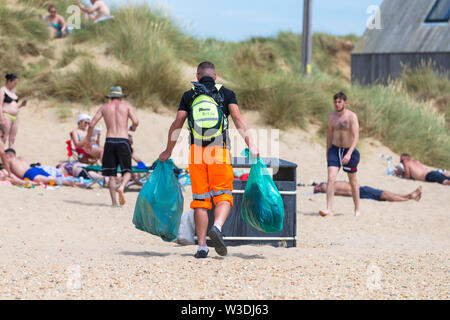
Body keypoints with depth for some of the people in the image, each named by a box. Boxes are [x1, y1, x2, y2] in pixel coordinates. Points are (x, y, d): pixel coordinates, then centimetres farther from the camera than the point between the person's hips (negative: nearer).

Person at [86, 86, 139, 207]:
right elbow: (136, 121, -5)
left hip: (109, 142, 1)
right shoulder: (127, 106, 10)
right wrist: (133, 127, 18)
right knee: (127, 172, 5)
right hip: (123, 141, -1)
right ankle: (122, 187, -27)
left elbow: (92, 124, 6)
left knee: (111, 175, 6)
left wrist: (88, 141, 17)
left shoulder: (104, 107, 13)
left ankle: (114, 202, -4)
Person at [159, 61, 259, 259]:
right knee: (223, 196, 1)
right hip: (219, 152, -1)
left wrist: (168, 151, 14)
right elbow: (238, 119, -5)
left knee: (200, 199, 5)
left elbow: (177, 124, 6)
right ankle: (217, 227, -29)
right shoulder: (226, 94, 8)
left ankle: (202, 246, 2)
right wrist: (251, 145, -9)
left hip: (196, 152, 1)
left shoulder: (189, 96, 11)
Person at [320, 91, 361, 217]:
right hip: (335, 150, 3)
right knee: (331, 178, -13)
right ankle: (329, 209, -17)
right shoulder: (331, 116, 2)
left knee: (353, 181, 11)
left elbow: (356, 137, -20)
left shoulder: (352, 116, -14)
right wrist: (327, 152, 17)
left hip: (349, 150, -3)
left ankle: (357, 209, 26)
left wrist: (349, 153, -31)